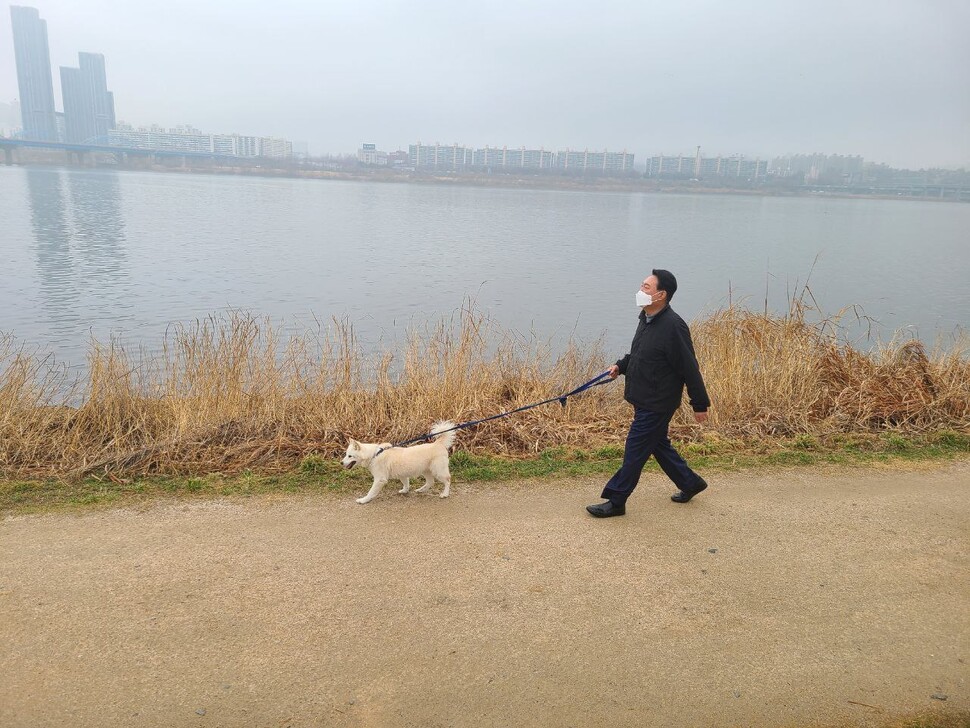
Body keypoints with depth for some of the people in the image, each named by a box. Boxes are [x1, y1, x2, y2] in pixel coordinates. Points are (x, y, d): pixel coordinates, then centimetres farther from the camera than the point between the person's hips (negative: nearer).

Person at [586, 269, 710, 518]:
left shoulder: (673, 326, -24)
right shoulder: (647, 317, 5)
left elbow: (689, 369, -19)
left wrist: (700, 404, -14)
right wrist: (621, 365, 5)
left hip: (657, 403, -9)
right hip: (643, 399, 10)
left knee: (635, 450, 0)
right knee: (658, 444, 22)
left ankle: (616, 501, 12)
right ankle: (690, 482, 39)